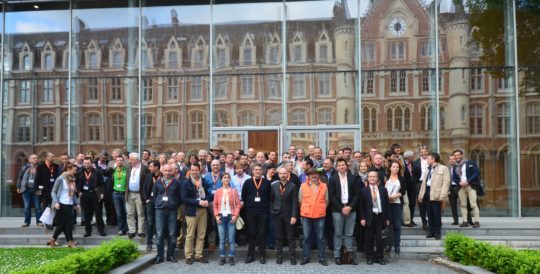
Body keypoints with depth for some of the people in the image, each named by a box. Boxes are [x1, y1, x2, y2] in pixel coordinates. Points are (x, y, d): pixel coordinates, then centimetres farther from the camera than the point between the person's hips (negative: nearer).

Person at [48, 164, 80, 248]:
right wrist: (56, 202, -20)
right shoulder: (61, 179, -9)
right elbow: (53, 192, -9)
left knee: (63, 224, 8)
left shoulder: (72, 179, 11)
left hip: (70, 205, 7)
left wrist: (76, 203, 13)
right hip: (62, 204, -7)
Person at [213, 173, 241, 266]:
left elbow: (238, 204, 1)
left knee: (231, 239, 0)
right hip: (221, 217, 1)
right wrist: (216, 215, -4)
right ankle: (222, 257, 11)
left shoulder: (234, 191, 2)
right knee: (222, 239, 3)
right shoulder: (218, 191, 4)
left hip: (231, 217, -1)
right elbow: (215, 205, 6)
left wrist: (235, 215, -8)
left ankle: (231, 257, 8)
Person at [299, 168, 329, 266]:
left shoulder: (324, 186, 4)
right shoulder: (303, 186, 3)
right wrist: (304, 210, 10)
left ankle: (321, 258, 14)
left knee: (320, 237, 5)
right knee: (306, 237, 5)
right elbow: (300, 201, 9)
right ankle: (305, 257, 14)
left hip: (320, 215, 0)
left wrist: (321, 209, 7)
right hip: (306, 215, 0)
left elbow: (327, 201, 9)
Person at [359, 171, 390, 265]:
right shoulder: (364, 191, 1)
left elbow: (387, 204, 7)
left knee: (379, 238, 4)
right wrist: (362, 218, -6)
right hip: (369, 217, -1)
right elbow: (361, 206, 1)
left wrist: (387, 218, 4)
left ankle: (380, 257, 15)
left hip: (380, 216, 1)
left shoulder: (383, 190, 6)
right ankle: (370, 257, 16)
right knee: (369, 238, 5)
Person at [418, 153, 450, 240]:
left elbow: (446, 183, -9)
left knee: (436, 214, -2)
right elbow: (424, 182, 21)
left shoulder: (443, 168, -1)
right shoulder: (428, 169, 22)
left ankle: (437, 232, 7)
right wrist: (421, 194, 14)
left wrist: (442, 196, -18)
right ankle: (430, 231, 15)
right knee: (429, 214, 8)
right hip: (427, 192, 6)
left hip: (436, 193, -6)